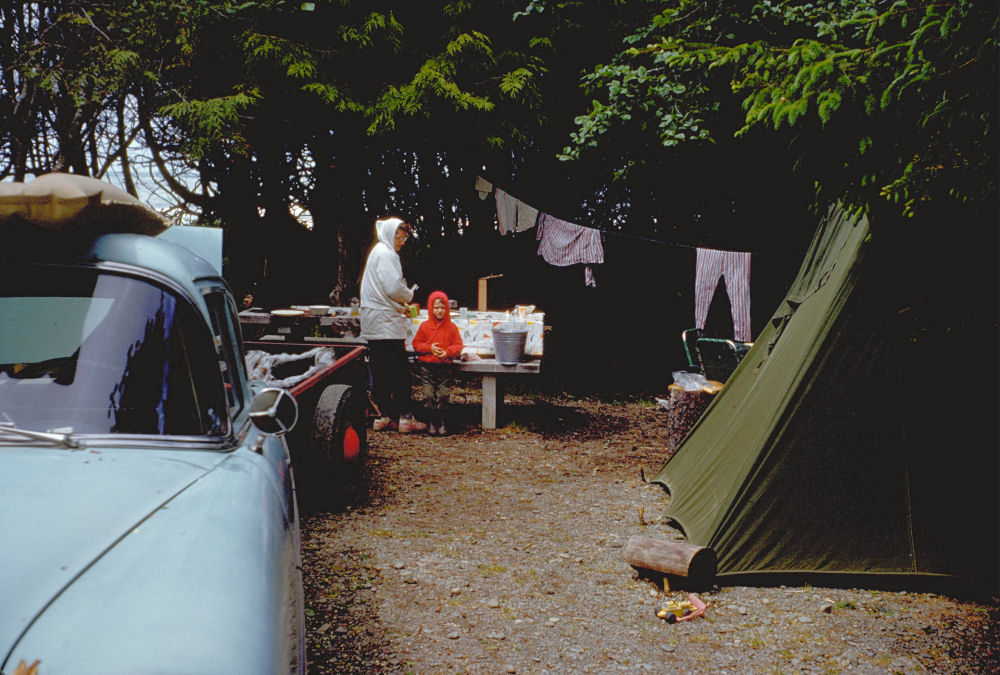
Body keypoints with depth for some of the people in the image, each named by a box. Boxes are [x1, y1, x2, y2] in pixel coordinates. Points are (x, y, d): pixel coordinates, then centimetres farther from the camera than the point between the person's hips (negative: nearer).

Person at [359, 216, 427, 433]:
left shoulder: (379, 252, 21)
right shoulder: (385, 254, -11)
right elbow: (394, 287, -20)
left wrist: (400, 305, 14)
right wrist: (409, 296, -1)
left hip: (376, 323, 10)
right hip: (386, 323, -10)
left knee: (381, 372, 10)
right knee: (400, 371, -7)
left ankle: (384, 416, 13)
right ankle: (405, 417, -6)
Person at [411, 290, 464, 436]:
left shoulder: (451, 327, 7)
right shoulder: (425, 326, 6)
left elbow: (458, 346, 7)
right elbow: (416, 344, 8)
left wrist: (447, 352, -12)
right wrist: (429, 348, -9)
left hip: (445, 367, 0)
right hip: (426, 367, 0)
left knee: (443, 394, -13)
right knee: (429, 394, -13)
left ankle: (441, 421, 7)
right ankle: (431, 421, 4)